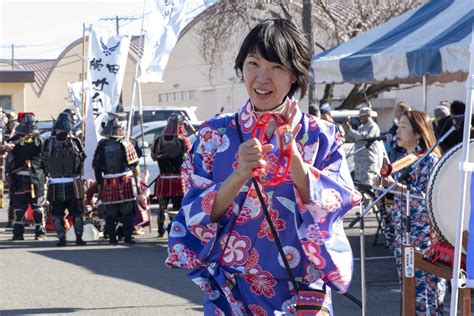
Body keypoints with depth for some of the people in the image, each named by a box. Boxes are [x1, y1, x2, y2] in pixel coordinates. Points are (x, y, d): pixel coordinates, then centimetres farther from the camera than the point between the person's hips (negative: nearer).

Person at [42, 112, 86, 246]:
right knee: (76, 213, 11)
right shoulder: (74, 141, -7)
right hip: (73, 184, 0)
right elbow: (82, 158, 6)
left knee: (57, 214, 9)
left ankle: (61, 239, 6)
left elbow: (44, 160, 3)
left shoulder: (49, 142, -7)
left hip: (55, 184, 0)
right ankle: (79, 238, 11)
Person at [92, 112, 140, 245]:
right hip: (125, 183, -2)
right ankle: (127, 237, 3)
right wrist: (137, 178, 11)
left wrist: (99, 182, 10)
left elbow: (96, 166, 2)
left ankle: (112, 238, 7)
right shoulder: (125, 144, -8)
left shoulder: (102, 145, -1)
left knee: (110, 214, 8)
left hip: (108, 185, 2)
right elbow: (134, 165, -4)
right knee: (127, 213, 6)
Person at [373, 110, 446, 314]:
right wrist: (385, 183, 5)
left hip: (423, 236, -8)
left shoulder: (430, 160, -10)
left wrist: (397, 187, -24)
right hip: (403, 234, 8)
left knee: (424, 287, -8)